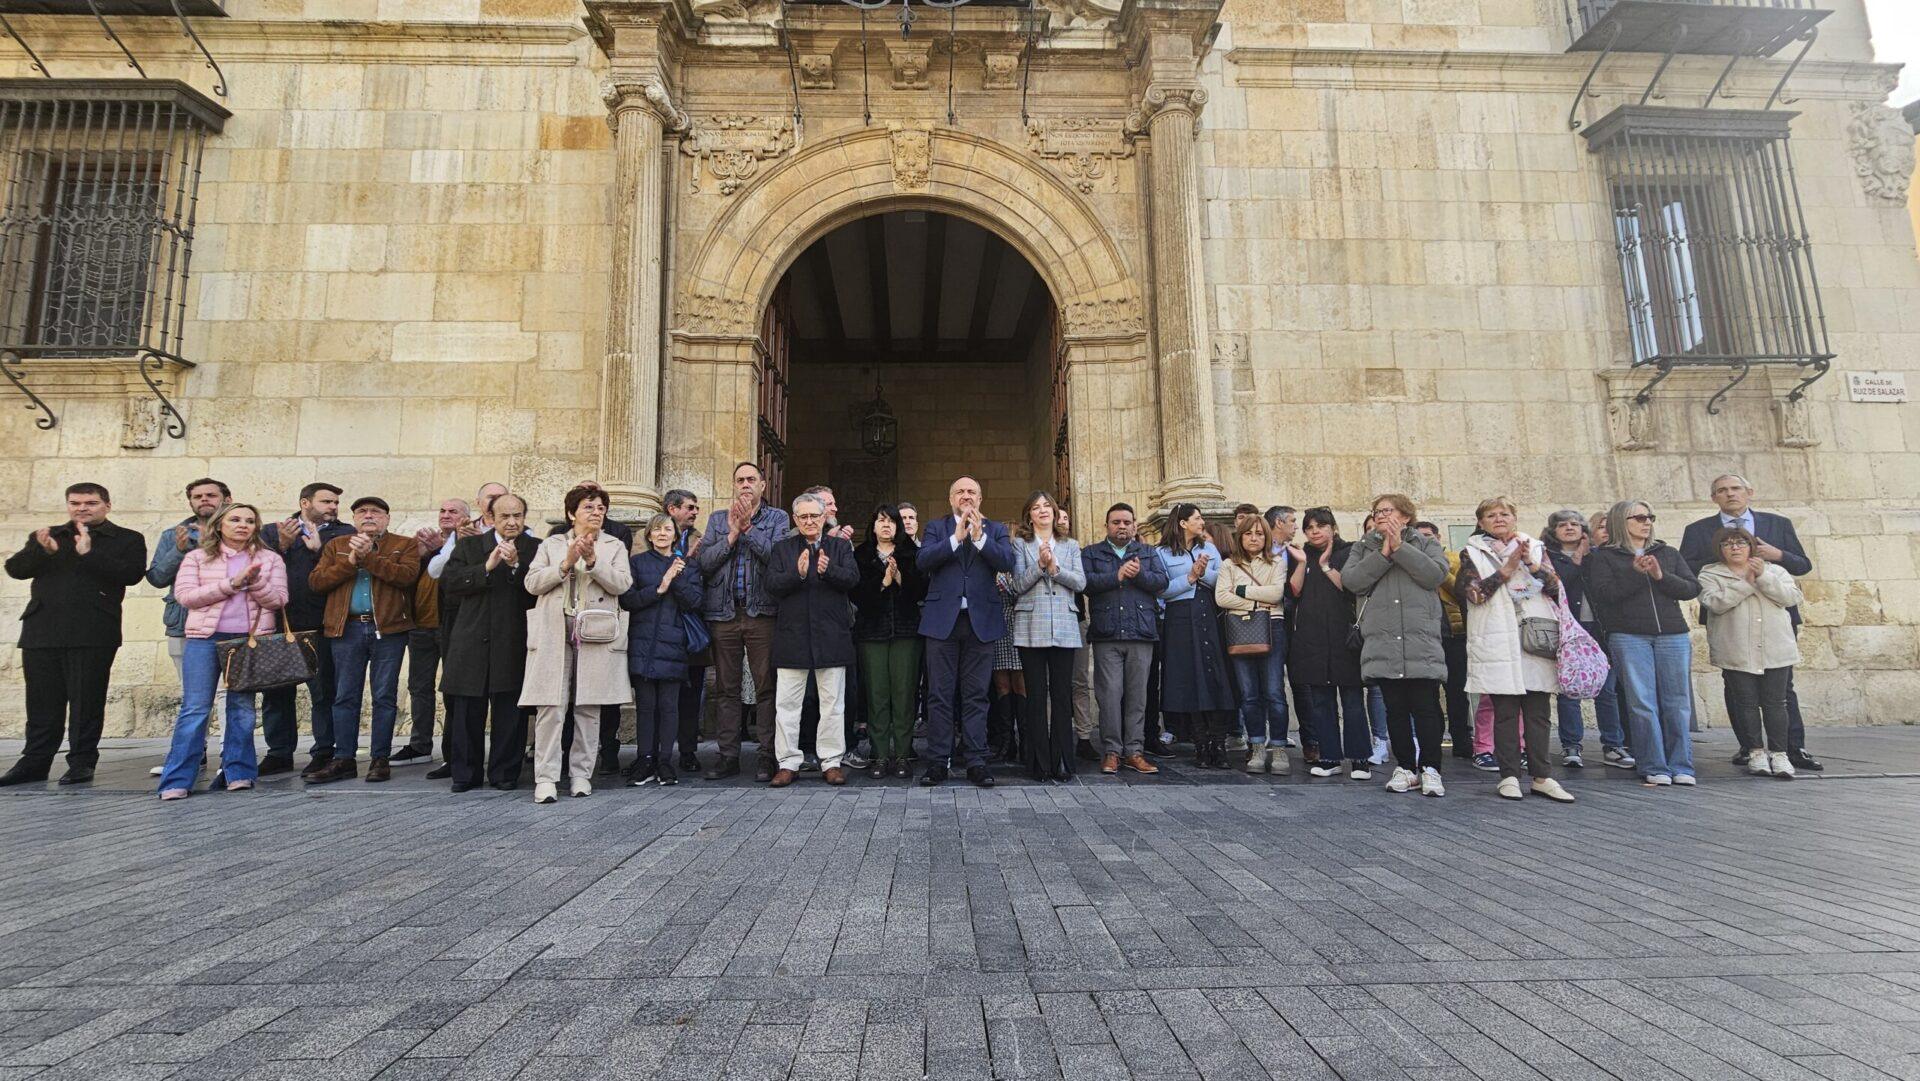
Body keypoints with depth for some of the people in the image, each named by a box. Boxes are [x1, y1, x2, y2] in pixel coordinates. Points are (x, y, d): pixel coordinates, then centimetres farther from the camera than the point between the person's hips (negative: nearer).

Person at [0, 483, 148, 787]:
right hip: (41, 631, 4)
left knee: (87, 700, -1)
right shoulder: (45, 536, 20)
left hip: (92, 633, -4)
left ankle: (82, 761, 6)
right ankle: (35, 761, 15)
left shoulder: (127, 540, 7)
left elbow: (132, 574, -9)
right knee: (42, 701, 7)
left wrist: (88, 554, -16)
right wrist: (42, 551, -11)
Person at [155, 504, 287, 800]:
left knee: (242, 706, 4)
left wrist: (255, 582, -15)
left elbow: (278, 600, 2)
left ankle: (238, 772, 11)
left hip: (252, 639, 1)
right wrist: (231, 584, -11)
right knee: (195, 708, -3)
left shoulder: (270, 559, 10)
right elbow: (184, 595, -3)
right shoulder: (197, 557, 10)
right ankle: (177, 780, 1)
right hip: (205, 638, -1)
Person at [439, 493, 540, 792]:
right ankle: (465, 773, 18)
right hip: (471, 641, 2)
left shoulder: (535, 549, 5)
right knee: (467, 712, 6)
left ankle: (504, 773, 13)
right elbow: (448, 581, -3)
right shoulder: (468, 546, 11)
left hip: (513, 643, -1)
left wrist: (516, 565, -17)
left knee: (509, 712, 3)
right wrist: (487, 567, -12)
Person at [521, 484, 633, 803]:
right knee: (550, 708, -7)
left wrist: (593, 560, -14)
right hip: (554, 636, 0)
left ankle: (582, 774, 11)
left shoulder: (614, 546, 14)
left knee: (589, 708, 2)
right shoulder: (551, 544, 15)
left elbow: (621, 584, -2)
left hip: (596, 635, 0)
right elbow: (532, 583, 3)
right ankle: (546, 777, -4)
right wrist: (566, 563, -9)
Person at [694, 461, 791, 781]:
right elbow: (703, 563, 2)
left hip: (762, 613, -3)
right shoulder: (718, 519, 14)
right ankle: (728, 756, 14)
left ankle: (768, 756, 4)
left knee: (766, 686, -2)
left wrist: (748, 528, -13)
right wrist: (732, 535, -7)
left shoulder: (777, 518, 7)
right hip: (724, 612, 3)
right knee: (726, 688, 7)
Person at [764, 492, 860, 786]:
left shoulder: (840, 546, 8)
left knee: (833, 703, 5)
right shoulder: (782, 548, 9)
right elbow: (772, 584, -5)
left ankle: (832, 762, 13)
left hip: (831, 636, 0)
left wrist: (828, 571, -26)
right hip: (792, 635, 1)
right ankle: (788, 763, 13)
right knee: (786, 703, 3)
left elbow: (852, 578, -8)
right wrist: (798, 573, -22)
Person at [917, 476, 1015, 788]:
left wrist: (979, 536, -15)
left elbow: (1007, 563, -5)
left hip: (981, 620, 0)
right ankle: (937, 762, 9)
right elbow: (922, 560, -6)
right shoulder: (936, 527, 11)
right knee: (940, 695, 3)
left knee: (976, 695, 4)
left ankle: (976, 762, 10)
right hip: (942, 619, 0)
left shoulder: (995, 529, 12)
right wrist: (956, 537, -14)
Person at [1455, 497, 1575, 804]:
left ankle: (1542, 777, 9)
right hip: (1497, 642, -2)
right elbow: (1475, 593, -5)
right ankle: (1509, 776, 6)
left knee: (1538, 711, 2)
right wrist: (1508, 568, -9)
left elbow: (1555, 587, 4)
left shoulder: (1536, 548, 15)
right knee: (1505, 712, -1)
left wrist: (1530, 563, -9)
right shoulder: (1471, 553, 7)